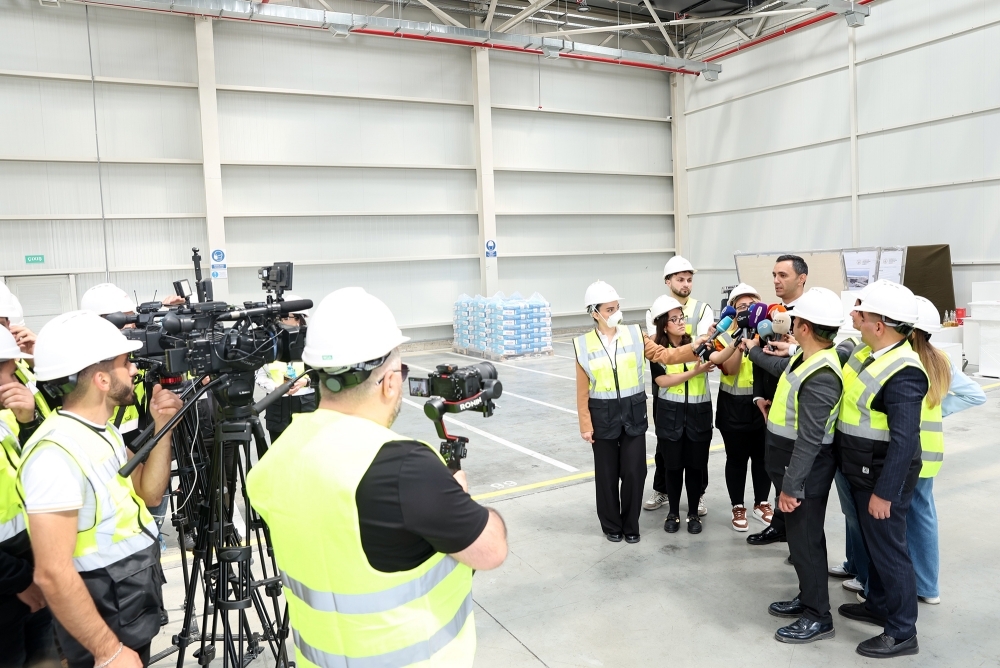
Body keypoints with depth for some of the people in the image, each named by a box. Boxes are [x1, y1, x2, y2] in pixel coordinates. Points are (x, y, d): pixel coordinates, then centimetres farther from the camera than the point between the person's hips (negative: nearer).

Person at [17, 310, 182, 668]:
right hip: (105, 622, -8)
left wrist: (162, 426, -7)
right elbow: (53, 574, -29)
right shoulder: (56, 452, -27)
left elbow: (148, 493, 5)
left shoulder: (103, 428, 1)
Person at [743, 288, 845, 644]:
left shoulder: (820, 378, -30)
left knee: (805, 540, 3)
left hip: (805, 471, -10)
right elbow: (782, 368, 28)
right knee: (800, 536, 21)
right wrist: (753, 350, 42)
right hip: (793, 464, 10)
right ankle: (808, 598, 37)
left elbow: (809, 440, -29)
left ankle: (818, 617, 19)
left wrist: (791, 486, -26)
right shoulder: (806, 356, 1)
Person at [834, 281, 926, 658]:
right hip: (862, 471, 9)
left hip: (883, 477, -9)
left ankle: (902, 633, 19)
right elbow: (848, 393, 19)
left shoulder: (903, 373, -27)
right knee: (872, 542, 22)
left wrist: (884, 492, -25)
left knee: (888, 549, 4)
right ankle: (878, 605, 41)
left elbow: (904, 440, -28)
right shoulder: (867, 353, 2)